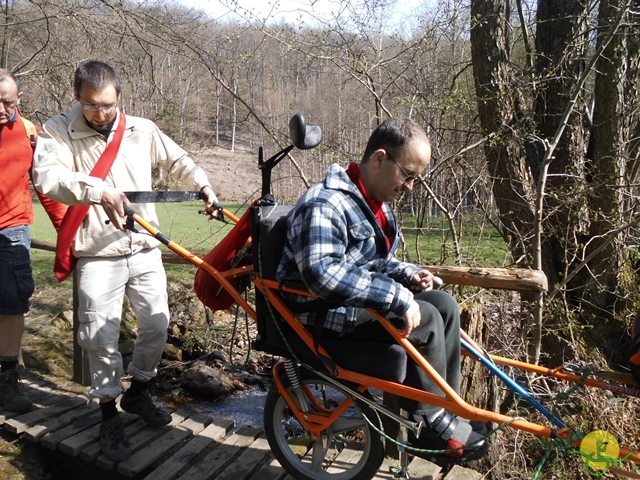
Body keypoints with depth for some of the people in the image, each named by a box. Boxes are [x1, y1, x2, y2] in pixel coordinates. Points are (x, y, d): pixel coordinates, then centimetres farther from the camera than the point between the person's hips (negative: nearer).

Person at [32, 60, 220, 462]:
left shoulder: (142, 130, 4)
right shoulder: (59, 132, -4)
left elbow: (179, 161, 19)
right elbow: (47, 177, -21)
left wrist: (205, 188, 8)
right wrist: (99, 190, -35)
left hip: (145, 250, 3)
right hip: (98, 256, -3)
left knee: (157, 326, 9)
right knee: (102, 338, 1)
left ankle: (139, 393, 33)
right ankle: (110, 415, 21)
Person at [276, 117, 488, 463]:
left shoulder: (376, 204, 9)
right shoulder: (327, 204, -23)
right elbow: (323, 274, -38)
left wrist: (407, 274, -1)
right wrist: (397, 297, -37)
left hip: (359, 303, 10)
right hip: (324, 312, -10)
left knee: (445, 305, 0)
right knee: (423, 319, -21)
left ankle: (447, 413, 6)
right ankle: (431, 424, -3)